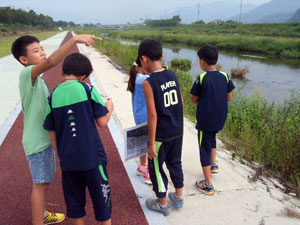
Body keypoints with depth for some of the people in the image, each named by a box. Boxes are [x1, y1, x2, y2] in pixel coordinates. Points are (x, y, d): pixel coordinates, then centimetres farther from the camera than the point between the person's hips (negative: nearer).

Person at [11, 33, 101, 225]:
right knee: (40, 184, 2)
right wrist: (75, 39, -46)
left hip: (45, 138, 10)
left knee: (45, 180, 22)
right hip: (37, 141, -10)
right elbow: (50, 62, -38)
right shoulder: (26, 74, -18)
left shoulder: (36, 78, 11)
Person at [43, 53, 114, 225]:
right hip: (92, 157, -3)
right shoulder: (87, 89, -9)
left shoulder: (53, 96, 1)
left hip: (68, 159, 4)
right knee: (101, 199, 15)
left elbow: (52, 134, 5)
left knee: (74, 202, 19)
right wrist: (110, 108, 12)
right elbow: (102, 122, -7)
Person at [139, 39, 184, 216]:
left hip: (162, 135, -6)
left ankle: (163, 204, 29)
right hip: (178, 131, 7)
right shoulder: (172, 75, 0)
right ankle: (179, 197, 39)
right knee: (175, 162, 23)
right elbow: (180, 101, 8)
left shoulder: (149, 83, -20)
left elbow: (153, 115, -20)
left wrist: (151, 143, -13)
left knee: (156, 167, 13)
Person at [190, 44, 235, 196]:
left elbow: (194, 100, -8)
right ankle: (213, 164, 38)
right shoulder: (224, 76, -3)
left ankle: (208, 185, 13)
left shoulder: (201, 79, -16)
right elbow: (229, 97, 5)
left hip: (205, 120, -5)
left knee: (205, 149, 6)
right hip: (220, 119, 5)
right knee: (212, 138, 34)